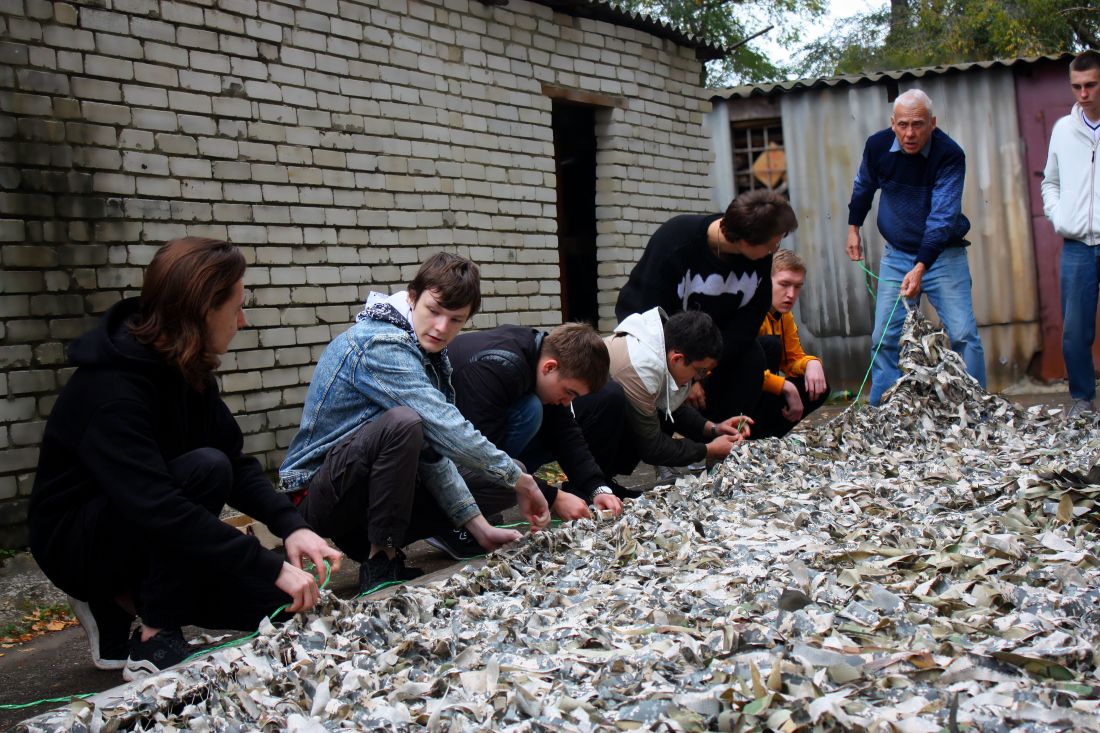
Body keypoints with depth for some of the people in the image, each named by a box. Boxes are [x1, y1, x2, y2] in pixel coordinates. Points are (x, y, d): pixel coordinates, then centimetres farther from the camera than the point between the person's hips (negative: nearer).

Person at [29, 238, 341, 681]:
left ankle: (125, 602, 9)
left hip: (147, 536, 8)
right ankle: (153, 644, -19)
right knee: (205, 468, -32)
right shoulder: (112, 390, -29)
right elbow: (157, 510, -39)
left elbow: (238, 465, -3)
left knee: (279, 600, -8)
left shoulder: (186, 373, -2)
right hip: (76, 542, -7)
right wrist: (271, 568, -40)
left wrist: (291, 526, -20)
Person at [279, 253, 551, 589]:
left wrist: (479, 526, -8)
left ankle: (380, 545, 6)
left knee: (498, 489, 4)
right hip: (319, 494, -9)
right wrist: (518, 478, -20)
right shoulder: (379, 343, -22)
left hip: (367, 488, 9)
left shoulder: (430, 353, 5)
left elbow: (433, 453, 0)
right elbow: (444, 427, -29)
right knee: (402, 422, -35)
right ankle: (380, 565, -21)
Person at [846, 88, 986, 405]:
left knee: (964, 334, -9)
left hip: (942, 254, -3)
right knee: (884, 338, 0)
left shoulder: (950, 155, -21)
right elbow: (863, 186, 14)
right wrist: (853, 227, 17)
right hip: (896, 255, 3)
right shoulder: (878, 145, -8)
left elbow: (942, 216, -29)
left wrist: (921, 268, -38)